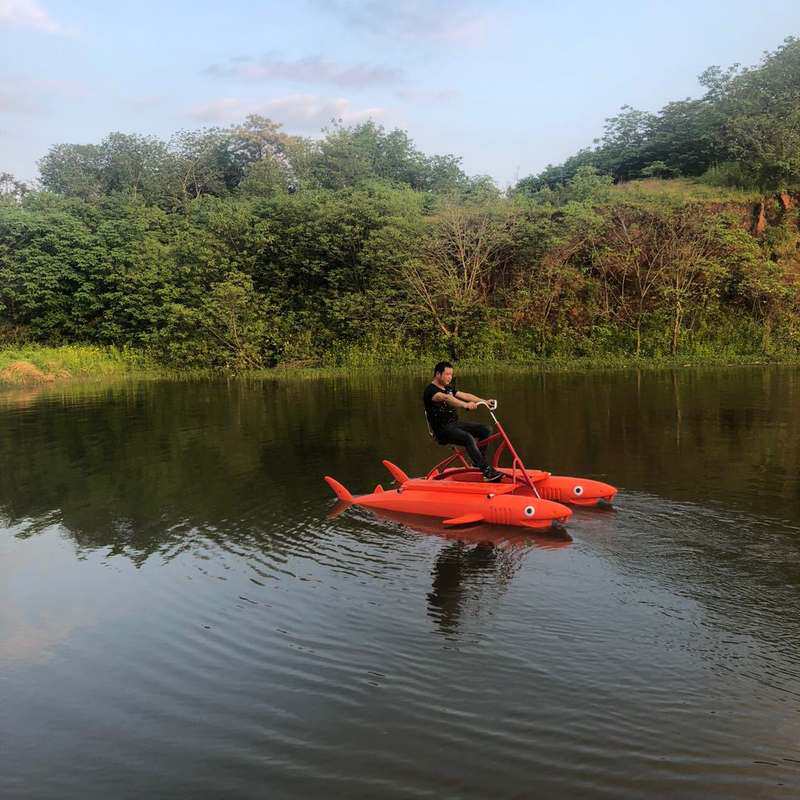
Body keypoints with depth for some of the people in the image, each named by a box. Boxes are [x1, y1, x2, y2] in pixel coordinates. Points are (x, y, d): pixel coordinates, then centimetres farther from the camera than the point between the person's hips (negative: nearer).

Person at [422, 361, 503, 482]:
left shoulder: (449, 388, 17)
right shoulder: (430, 390, -13)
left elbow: (464, 395, 6)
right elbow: (446, 398, -32)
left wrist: (484, 401, -8)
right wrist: (465, 405, -47)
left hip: (454, 424, 9)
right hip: (442, 430, -9)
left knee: (486, 430, -3)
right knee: (468, 438, -33)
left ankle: (478, 462, 8)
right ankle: (488, 472, -32)